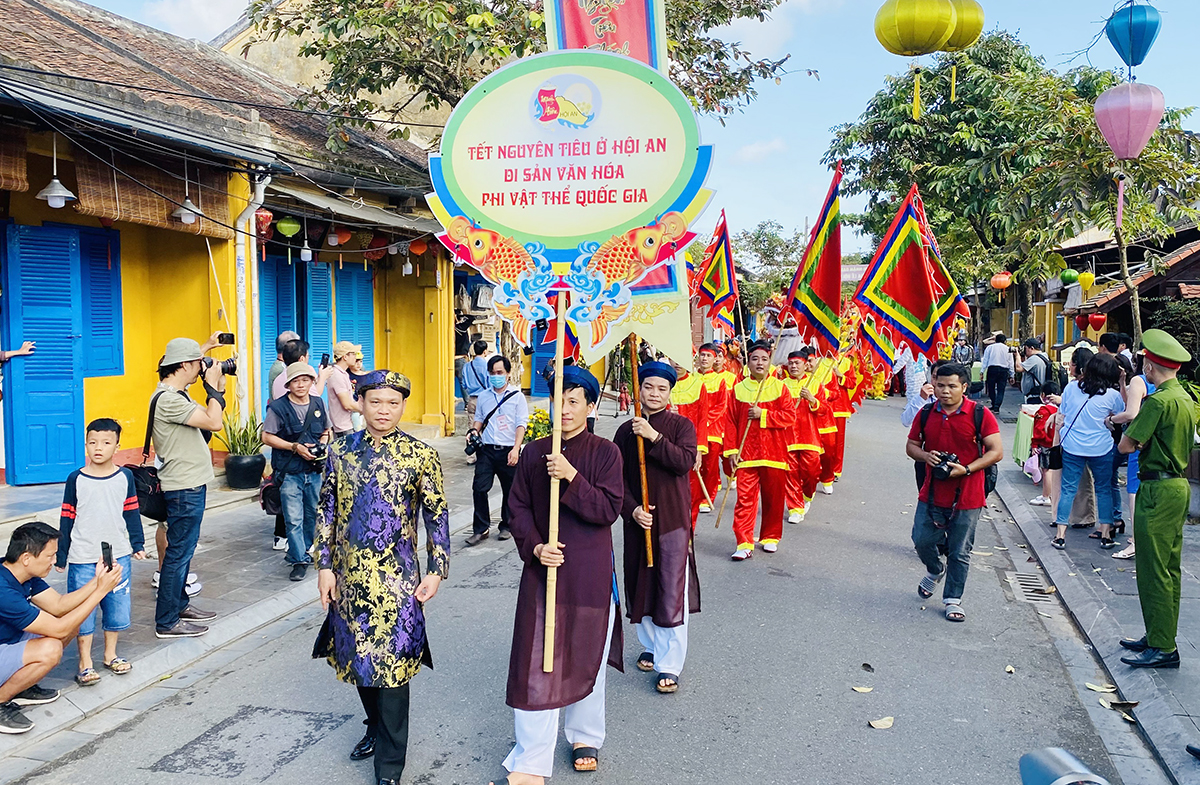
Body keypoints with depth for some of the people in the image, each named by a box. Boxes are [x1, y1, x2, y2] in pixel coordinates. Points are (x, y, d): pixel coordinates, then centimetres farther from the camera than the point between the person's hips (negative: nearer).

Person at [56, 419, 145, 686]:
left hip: (118, 555, 2)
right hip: (83, 558, -2)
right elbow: (67, 518, -1)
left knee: (117, 606, 10)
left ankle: (110, 654, 28)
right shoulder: (76, 479, -5)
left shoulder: (125, 477, 0)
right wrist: (61, 555, 1)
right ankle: (85, 663, 15)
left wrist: (138, 544, 9)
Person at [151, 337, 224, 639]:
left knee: (183, 548, 20)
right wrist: (212, 387, -13)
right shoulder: (167, 399, -21)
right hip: (184, 487, -11)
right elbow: (214, 423, -25)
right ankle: (167, 622, 7)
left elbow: (208, 421, 13)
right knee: (178, 552, -2)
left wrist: (219, 388, 7)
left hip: (191, 483, 11)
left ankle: (179, 605, 33)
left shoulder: (176, 395, 11)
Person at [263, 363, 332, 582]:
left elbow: (327, 430, 18)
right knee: (294, 519, -7)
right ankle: (299, 560, 2)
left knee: (312, 515, 14)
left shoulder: (319, 404, 6)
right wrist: (294, 447, -17)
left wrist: (323, 441, -5)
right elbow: (267, 437, -8)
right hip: (290, 472, -4)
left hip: (315, 471, 4)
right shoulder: (278, 407, -7)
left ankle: (304, 552, 32)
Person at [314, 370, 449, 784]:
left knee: (392, 666, -1)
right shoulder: (341, 451, 2)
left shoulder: (420, 455, -6)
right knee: (358, 659, 17)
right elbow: (327, 510, 6)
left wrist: (436, 570, -5)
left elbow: (437, 516, -2)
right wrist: (324, 566, 3)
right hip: (350, 578, 4)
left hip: (397, 580, -3)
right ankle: (375, 727, 42)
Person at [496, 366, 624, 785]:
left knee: (586, 657, 13)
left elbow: (609, 509, -12)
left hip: (590, 573, -1)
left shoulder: (605, 452, -4)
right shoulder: (533, 452, 3)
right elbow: (519, 507, 5)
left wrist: (572, 478, -23)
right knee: (536, 663, 0)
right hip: (542, 568, 2)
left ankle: (586, 737, 36)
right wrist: (534, 547, -11)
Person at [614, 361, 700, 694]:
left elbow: (685, 461, -18)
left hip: (674, 519, -3)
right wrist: (632, 510, -11)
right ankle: (651, 646, 33)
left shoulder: (681, 425, -1)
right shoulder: (626, 431, 6)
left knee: (672, 592, -4)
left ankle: (669, 664, 3)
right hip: (637, 519, 3)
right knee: (640, 587, 13)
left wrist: (654, 437, -25)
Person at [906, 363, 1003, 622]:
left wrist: (967, 469, -20)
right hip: (932, 493, 3)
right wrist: (925, 456, -11)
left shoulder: (980, 415, -8)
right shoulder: (926, 414, 3)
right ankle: (935, 570, 39)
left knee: (959, 552, 6)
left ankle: (952, 599, 22)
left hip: (967, 496, -3)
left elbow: (996, 452, -8)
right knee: (921, 540, 6)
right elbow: (911, 445, 12)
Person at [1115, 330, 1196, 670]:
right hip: (1179, 485, 10)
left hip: (1158, 491, -10)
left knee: (1154, 571, -3)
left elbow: (1126, 445, -17)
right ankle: (1160, 637, 25)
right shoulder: (1186, 398, 11)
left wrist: (1131, 427, 0)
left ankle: (1162, 648, 2)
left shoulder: (1159, 401, -19)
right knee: (1169, 569, 15)